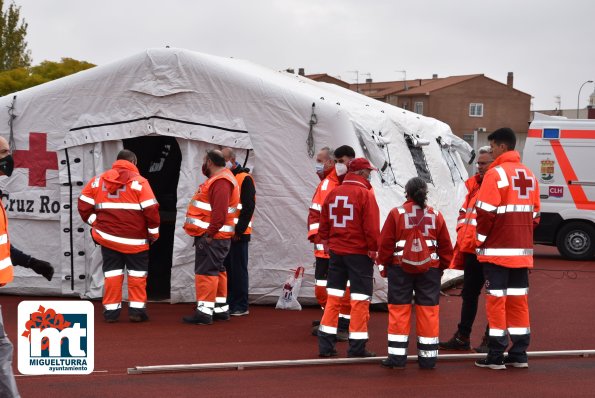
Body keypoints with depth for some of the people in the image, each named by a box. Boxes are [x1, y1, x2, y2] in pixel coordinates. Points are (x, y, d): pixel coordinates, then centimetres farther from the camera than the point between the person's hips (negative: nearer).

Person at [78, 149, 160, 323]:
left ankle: (111, 310, 8)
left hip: (107, 236, 3)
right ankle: (137, 309, 7)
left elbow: (84, 204, 6)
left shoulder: (98, 180, 5)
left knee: (112, 272, 10)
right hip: (135, 239, -3)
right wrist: (153, 232, 1)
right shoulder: (139, 181, -7)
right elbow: (151, 209, -12)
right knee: (137, 273, 10)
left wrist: (95, 223, 16)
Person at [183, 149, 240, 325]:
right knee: (217, 271, 15)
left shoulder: (220, 182, -17)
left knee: (206, 272, -10)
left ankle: (204, 311, -9)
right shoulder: (218, 179, 18)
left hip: (211, 237, -11)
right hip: (211, 235, 11)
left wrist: (209, 235, -23)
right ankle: (221, 309, 23)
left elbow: (220, 212, -25)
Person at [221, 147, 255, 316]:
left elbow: (248, 207, -12)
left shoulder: (244, 179, -6)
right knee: (226, 268, 9)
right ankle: (228, 303, 16)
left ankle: (241, 306, 1)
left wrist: (239, 230, -16)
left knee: (238, 269, -4)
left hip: (238, 234, -7)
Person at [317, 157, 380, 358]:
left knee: (333, 297, 12)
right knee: (360, 299, 1)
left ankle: (326, 344, 13)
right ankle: (357, 347, 2)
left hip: (336, 251, 6)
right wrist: (374, 249, -6)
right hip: (359, 252, -6)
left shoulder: (333, 193, 6)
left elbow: (324, 223, 10)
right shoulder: (365, 194, -12)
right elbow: (371, 227, -15)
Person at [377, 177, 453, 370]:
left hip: (400, 268, -2)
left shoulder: (396, 214, -4)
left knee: (399, 309, 3)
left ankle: (397, 356, 2)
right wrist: (442, 265, 21)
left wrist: (385, 264, 10)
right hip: (430, 269, 2)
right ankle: (428, 356, 8)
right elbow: (446, 245, 9)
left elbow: (385, 243, -3)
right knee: (428, 310, 6)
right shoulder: (436, 216, 5)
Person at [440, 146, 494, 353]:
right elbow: (464, 211, 24)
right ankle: (462, 338, 25)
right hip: (471, 250, 8)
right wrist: (462, 232, 12)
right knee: (469, 294, 15)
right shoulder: (474, 185, 15)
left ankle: (491, 340, 10)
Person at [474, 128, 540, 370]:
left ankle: (496, 356, 0)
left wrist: (480, 242, -2)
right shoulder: (529, 175, 13)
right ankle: (519, 354, 14)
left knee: (496, 300, -2)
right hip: (522, 250, 7)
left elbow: (485, 213, -14)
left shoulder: (495, 174, -11)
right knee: (518, 300, 11)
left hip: (497, 250, -7)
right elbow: (534, 215, 16)